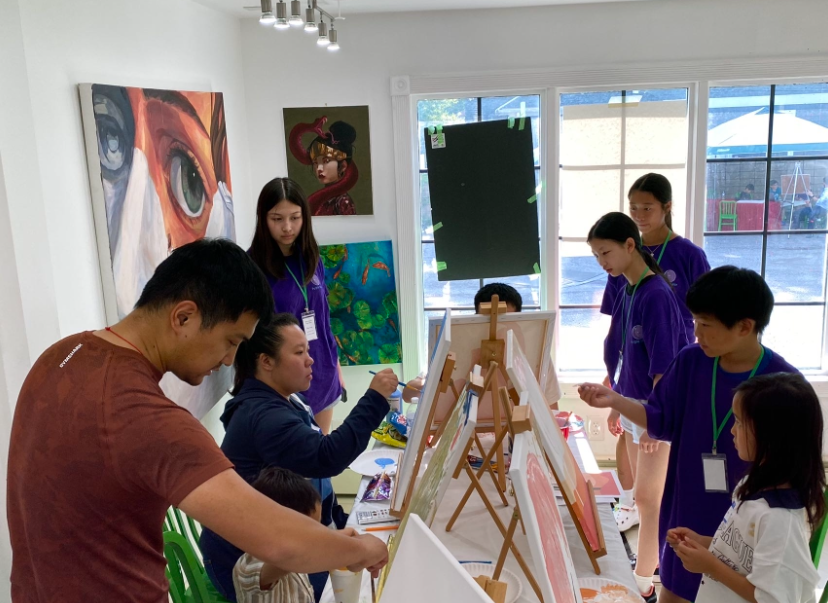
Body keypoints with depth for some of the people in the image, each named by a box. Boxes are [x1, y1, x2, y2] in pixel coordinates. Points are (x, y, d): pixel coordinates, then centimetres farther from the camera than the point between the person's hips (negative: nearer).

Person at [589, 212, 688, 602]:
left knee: (649, 496, 1)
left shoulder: (656, 294, -21)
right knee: (644, 493, 18)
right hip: (636, 406, 8)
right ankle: (655, 561, 34)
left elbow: (664, 365, -21)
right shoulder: (626, 292, 5)